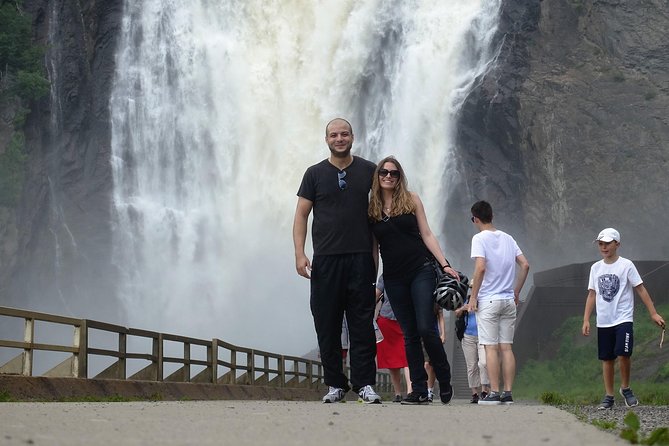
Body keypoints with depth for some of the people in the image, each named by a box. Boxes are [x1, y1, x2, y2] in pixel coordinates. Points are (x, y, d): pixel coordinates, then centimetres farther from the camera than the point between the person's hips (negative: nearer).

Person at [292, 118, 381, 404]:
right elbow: (301, 215, 7)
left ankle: (365, 384, 0)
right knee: (327, 326, 2)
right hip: (325, 260, 1)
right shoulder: (315, 174, 9)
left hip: (361, 259, 0)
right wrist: (299, 254, -4)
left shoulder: (368, 171, 9)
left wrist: (376, 254, 6)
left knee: (362, 326, -3)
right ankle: (335, 384, 9)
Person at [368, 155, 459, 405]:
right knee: (410, 335, 4)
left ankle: (445, 381, 8)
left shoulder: (411, 200, 3)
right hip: (394, 278, 2)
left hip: (421, 271, -2)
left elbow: (426, 234, 3)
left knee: (426, 328, -10)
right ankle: (419, 390, 7)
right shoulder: (371, 208, 5)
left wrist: (444, 264, -5)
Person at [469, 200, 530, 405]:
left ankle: (494, 393, -4)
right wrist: (516, 292, 16)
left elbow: (480, 268, -19)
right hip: (508, 300, 5)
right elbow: (525, 265, 9)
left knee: (491, 347, -3)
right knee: (506, 347, 7)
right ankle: (508, 393, 6)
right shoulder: (508, 238, 11)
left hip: (488, 300, -5)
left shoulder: (479, 238, -7)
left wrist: (473, 296, -11)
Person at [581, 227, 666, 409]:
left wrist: (653, 313, -6)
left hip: (623, 319, -4)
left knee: (623, 354, -18)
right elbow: (592, 295, 12)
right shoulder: (596, 268, 9)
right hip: (603, 321, 4)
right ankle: (609, 396, 15)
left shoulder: (626, 265, -3)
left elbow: (641, 289, -2)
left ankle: (625, 388, 5)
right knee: (606, 359, 7)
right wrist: (586, 320, 6)